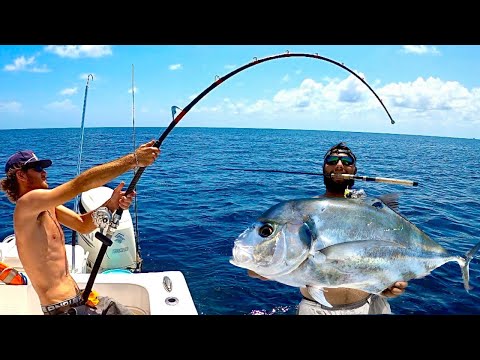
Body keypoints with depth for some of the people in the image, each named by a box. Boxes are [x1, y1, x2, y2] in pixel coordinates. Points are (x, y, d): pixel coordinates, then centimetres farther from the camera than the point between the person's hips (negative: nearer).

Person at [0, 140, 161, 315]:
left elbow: (82, 225, 2)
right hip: (63, 307, -9)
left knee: (126, 312, 16)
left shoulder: (47, 207, 10)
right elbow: (80, 184, -28)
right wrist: (133, 159, -29)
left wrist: (111, 204, -16)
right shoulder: (26, 203, -19)